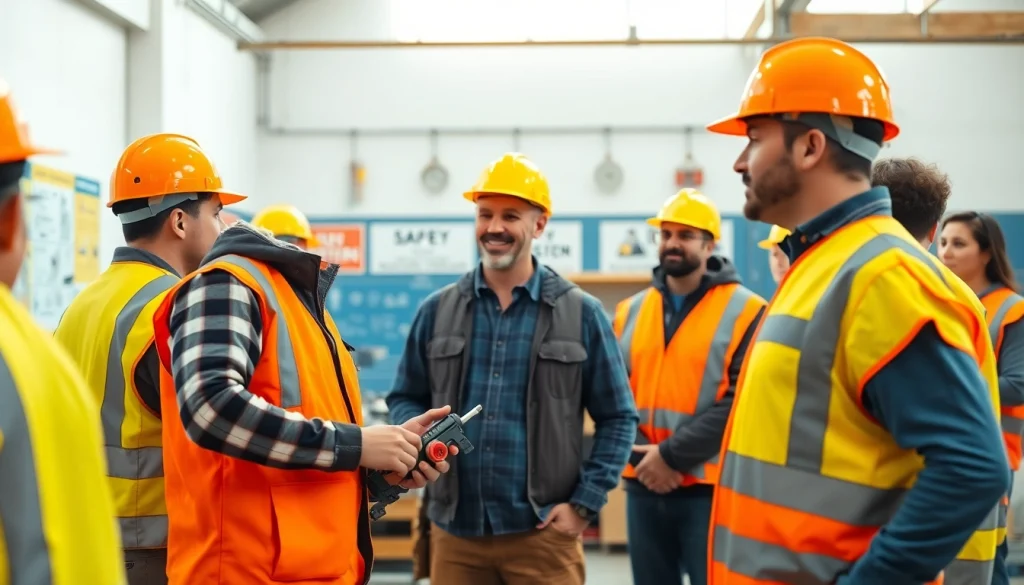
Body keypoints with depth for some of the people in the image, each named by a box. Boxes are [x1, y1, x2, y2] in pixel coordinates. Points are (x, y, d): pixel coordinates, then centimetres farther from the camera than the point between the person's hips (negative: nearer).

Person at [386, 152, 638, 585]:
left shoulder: (581, 313, 2)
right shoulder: (437, 311, 7)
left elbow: (617, 418, 4)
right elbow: (404, 399, 14)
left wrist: (585, 504, -4)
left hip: (542, 534, -2)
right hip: (455, 531, 2)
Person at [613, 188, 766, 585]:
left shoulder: (744, 311, -4)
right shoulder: (630, 312, 10)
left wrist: (672, 455, -16)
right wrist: (642, 456, -10)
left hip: (710, 487, -4)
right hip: (643, 485, 5)